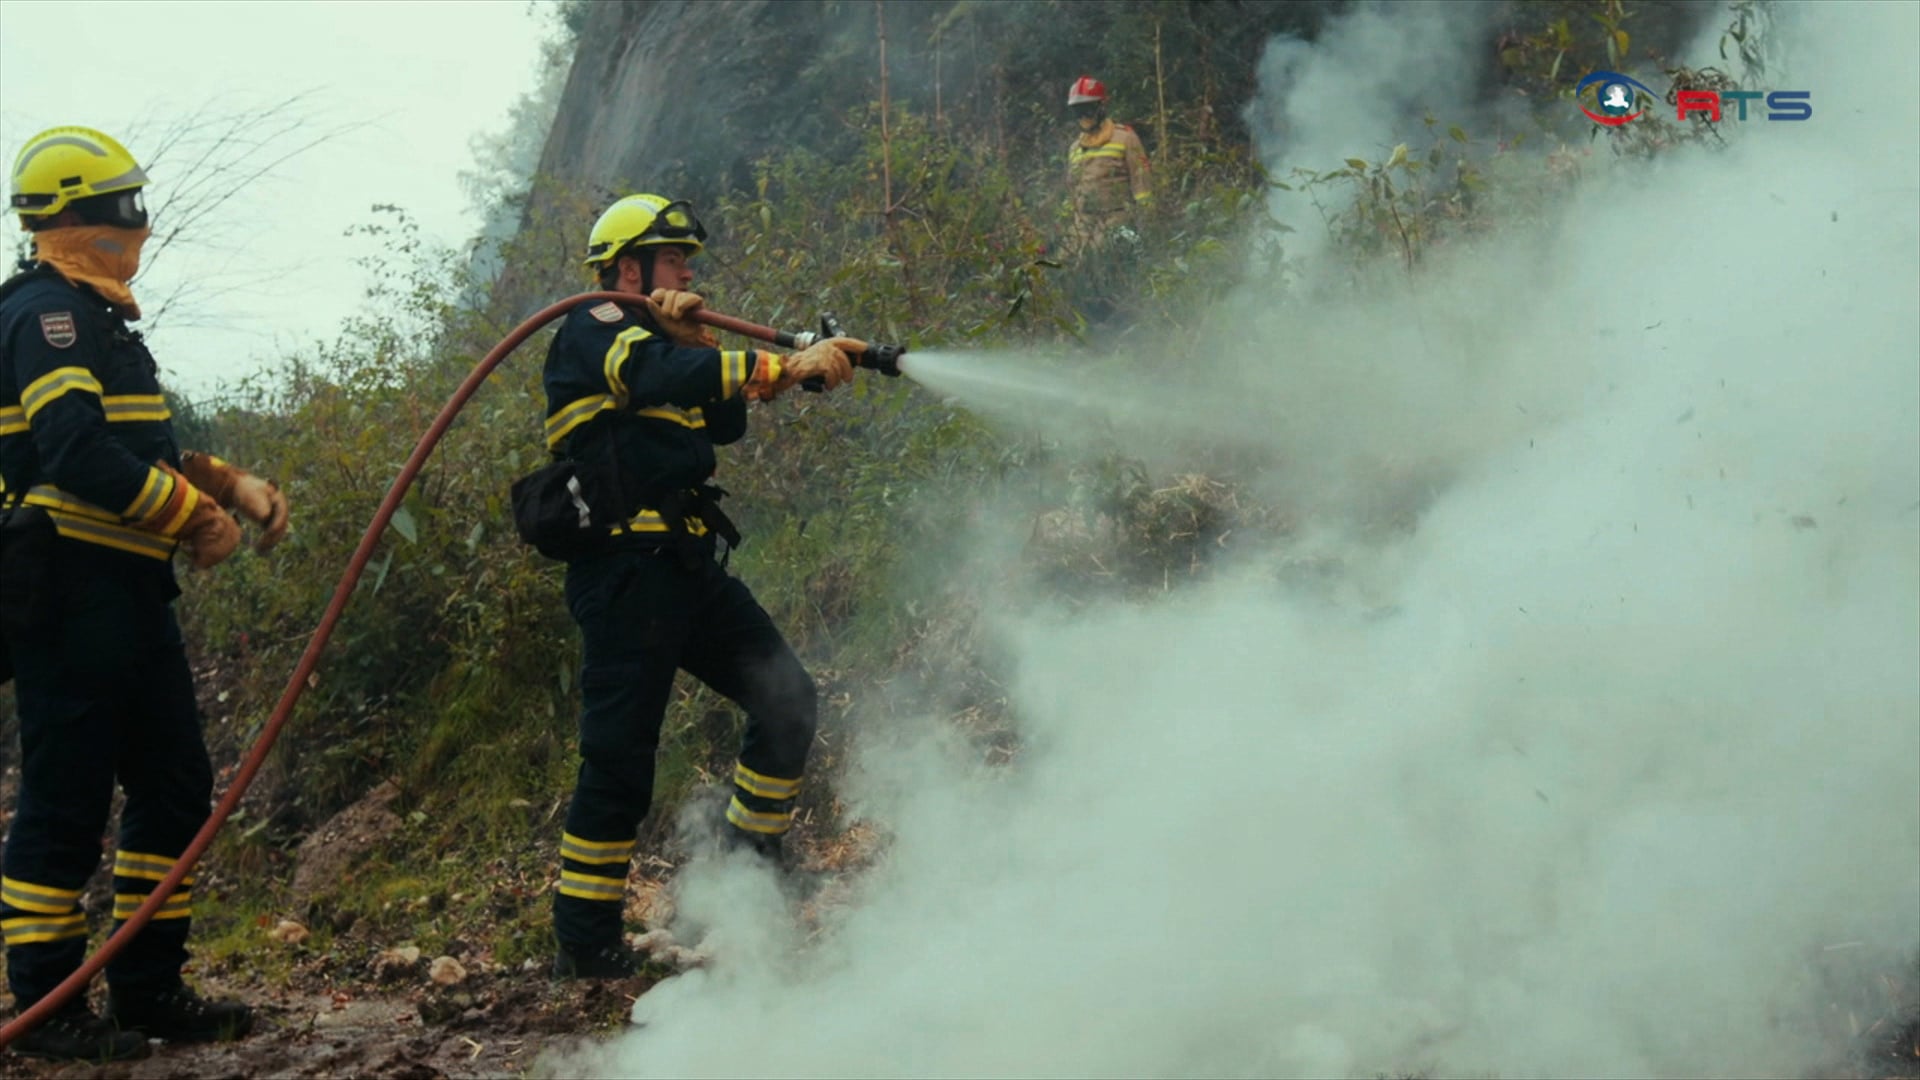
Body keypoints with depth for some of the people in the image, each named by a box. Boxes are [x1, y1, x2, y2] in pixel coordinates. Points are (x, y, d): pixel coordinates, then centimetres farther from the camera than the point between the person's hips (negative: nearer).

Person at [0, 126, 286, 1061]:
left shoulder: (95, 317, 21)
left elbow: (142, 453, 25)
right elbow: (78, 455, -25)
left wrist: (234, 484, 10)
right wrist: (199, 516, -16)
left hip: (128, 596, 11)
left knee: (174, 785, 13)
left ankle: (150, 991, 21)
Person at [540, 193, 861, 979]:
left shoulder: (655, 343, 24)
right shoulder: (592, 332, -4)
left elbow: (727, 424, 13)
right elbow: (662, 377, -25)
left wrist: (695, 343, 0)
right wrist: (790, 366, -31)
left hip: (688, 570, 9)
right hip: (625, 571, -9)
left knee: (786, 698, 2)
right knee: (619, 758, -6)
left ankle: (749, 858, 13)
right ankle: (584, 941, 3)